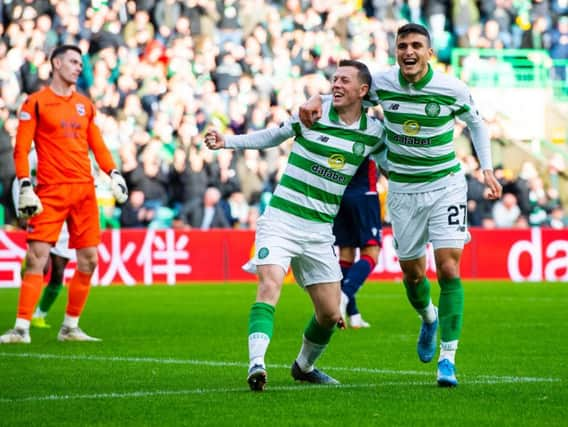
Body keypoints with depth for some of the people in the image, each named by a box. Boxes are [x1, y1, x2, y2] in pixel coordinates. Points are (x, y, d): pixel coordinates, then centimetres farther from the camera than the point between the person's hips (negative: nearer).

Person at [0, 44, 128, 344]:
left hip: (84, 190, 5)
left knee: (88, 262, 3)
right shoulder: (36, 103, 0)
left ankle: (70, 327, 13)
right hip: (50, 193, -5)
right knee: (36, 258, -12)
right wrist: (25, 186, -13)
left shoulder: (84, 105, 16)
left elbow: (98, 146, 20)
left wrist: (113, 174, 6)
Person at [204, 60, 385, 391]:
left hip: (320, 232, 3)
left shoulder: (373, 131, 2)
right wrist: (226, 141, 2)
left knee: (330, 314, 7)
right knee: (270, 286, -26)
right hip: (281, 220, -3)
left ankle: (305, 366, 34)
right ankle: (257, 365, -36)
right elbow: (273, 136, 10)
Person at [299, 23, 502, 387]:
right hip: (403, 190, 2)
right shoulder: (382, 83, -9)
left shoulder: (452, 89, -12)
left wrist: (487, 169, 0)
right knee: (412, 274, 10)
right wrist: (317, 100, -9)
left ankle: (447, 358, -10)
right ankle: (428, 319, 45)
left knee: (448, 269, -14)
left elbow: (476, 122, 7)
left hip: (446, 185, -2)